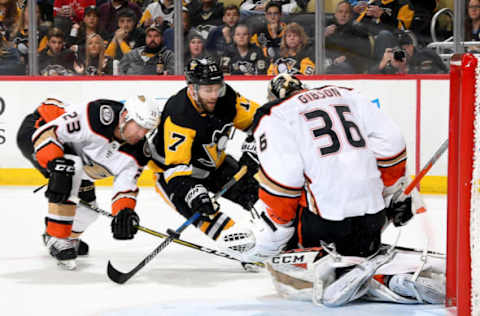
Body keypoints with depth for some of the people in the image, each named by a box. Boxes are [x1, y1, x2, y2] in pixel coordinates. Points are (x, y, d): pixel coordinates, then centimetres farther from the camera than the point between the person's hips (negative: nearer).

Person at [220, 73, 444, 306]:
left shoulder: (274, 117, 4)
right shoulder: (348, 97, 20)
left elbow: (281, 179, -10)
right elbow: (390, 141, 11)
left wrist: (263, 238, -5)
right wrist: (395, 194, 23)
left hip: (324, 217, -6)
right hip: (374, 215, 6)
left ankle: (342, 269, -13)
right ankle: (393, 278, 0)